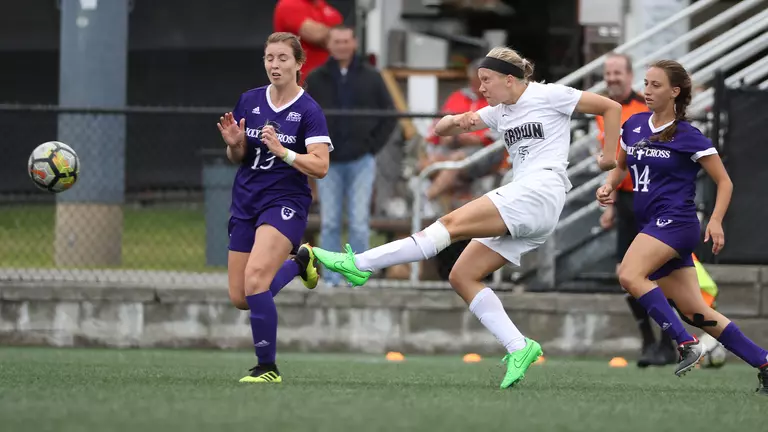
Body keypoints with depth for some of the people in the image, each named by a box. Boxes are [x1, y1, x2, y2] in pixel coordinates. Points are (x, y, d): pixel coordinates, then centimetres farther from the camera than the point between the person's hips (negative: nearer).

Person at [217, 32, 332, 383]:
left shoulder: (309, 111, -9)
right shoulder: (249, 101, 5)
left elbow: (320, 167, -15)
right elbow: (236, 158, 12)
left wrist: (282, 151, -27)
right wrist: (233, 143, -10)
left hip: (285, 203, -6)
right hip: (246, 204, 6)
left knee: (255, 279, -26)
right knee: (239, 299, 7)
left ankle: (267, 368, -14)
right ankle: (298, 261, 34)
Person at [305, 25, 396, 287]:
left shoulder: (370, 77, 3)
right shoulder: (316, 79, 3)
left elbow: (389, 115, 7)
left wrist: (374, 145, 0)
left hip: (361, 160, -1)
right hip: (329, 162, 1)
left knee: (359, 223, -3)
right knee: (329, 223, 2)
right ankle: (331, 279, 6)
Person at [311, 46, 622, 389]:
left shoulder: (549, 96, 2)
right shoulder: (498, 113, 22)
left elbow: (612, 108, 7)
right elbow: (440, 129, 20)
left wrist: (609, 157, 4)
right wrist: (455, 121, -3)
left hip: (541, 191, -9)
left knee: (453, 223, -19)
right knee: (462, 276, -2)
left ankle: (360, 265, -24)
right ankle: (518, 348, -10)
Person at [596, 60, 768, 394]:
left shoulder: (688, 137, -7)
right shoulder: (633, 126, 9)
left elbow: (724, 182, -2)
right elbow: (621, 166, 26)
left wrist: (716, 222, -16)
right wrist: (609, 185, 4)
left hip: (676, 222, -7)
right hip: (651, 225, 7)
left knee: (630, 275, -28)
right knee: (695, 311, 5)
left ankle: (686, 342, -24)